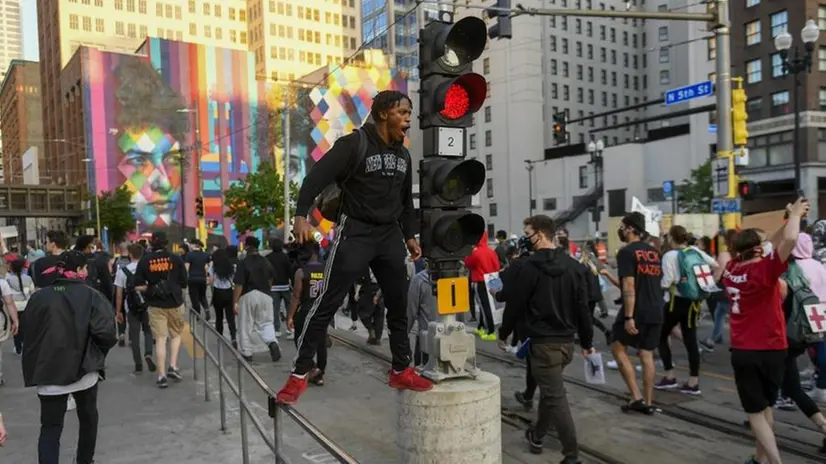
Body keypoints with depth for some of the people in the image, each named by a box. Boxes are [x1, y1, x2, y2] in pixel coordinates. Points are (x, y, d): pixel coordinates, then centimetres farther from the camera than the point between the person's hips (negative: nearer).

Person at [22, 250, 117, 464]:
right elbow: (107, 333, -18)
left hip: (50, 373, 1)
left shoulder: (39, 297, -1)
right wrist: (97, 352, 3)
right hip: (84, 369, -1)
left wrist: (33, 371, 16)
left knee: (50, 427, 5)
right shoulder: (91, 296, -9)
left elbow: (28, 336, 6)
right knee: (87, 419, 22)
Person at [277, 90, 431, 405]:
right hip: (355, 232, -6)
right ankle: (299, 374, 3)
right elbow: (317, 177, -17)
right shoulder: (354, 144, -9)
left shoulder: (403, 155, 12)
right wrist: (302, 215, -29)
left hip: (390, 235, 7)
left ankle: (401, 371, 24)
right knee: (327, 302, -6)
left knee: (398, 305, 10)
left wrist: (410, 235, 16)